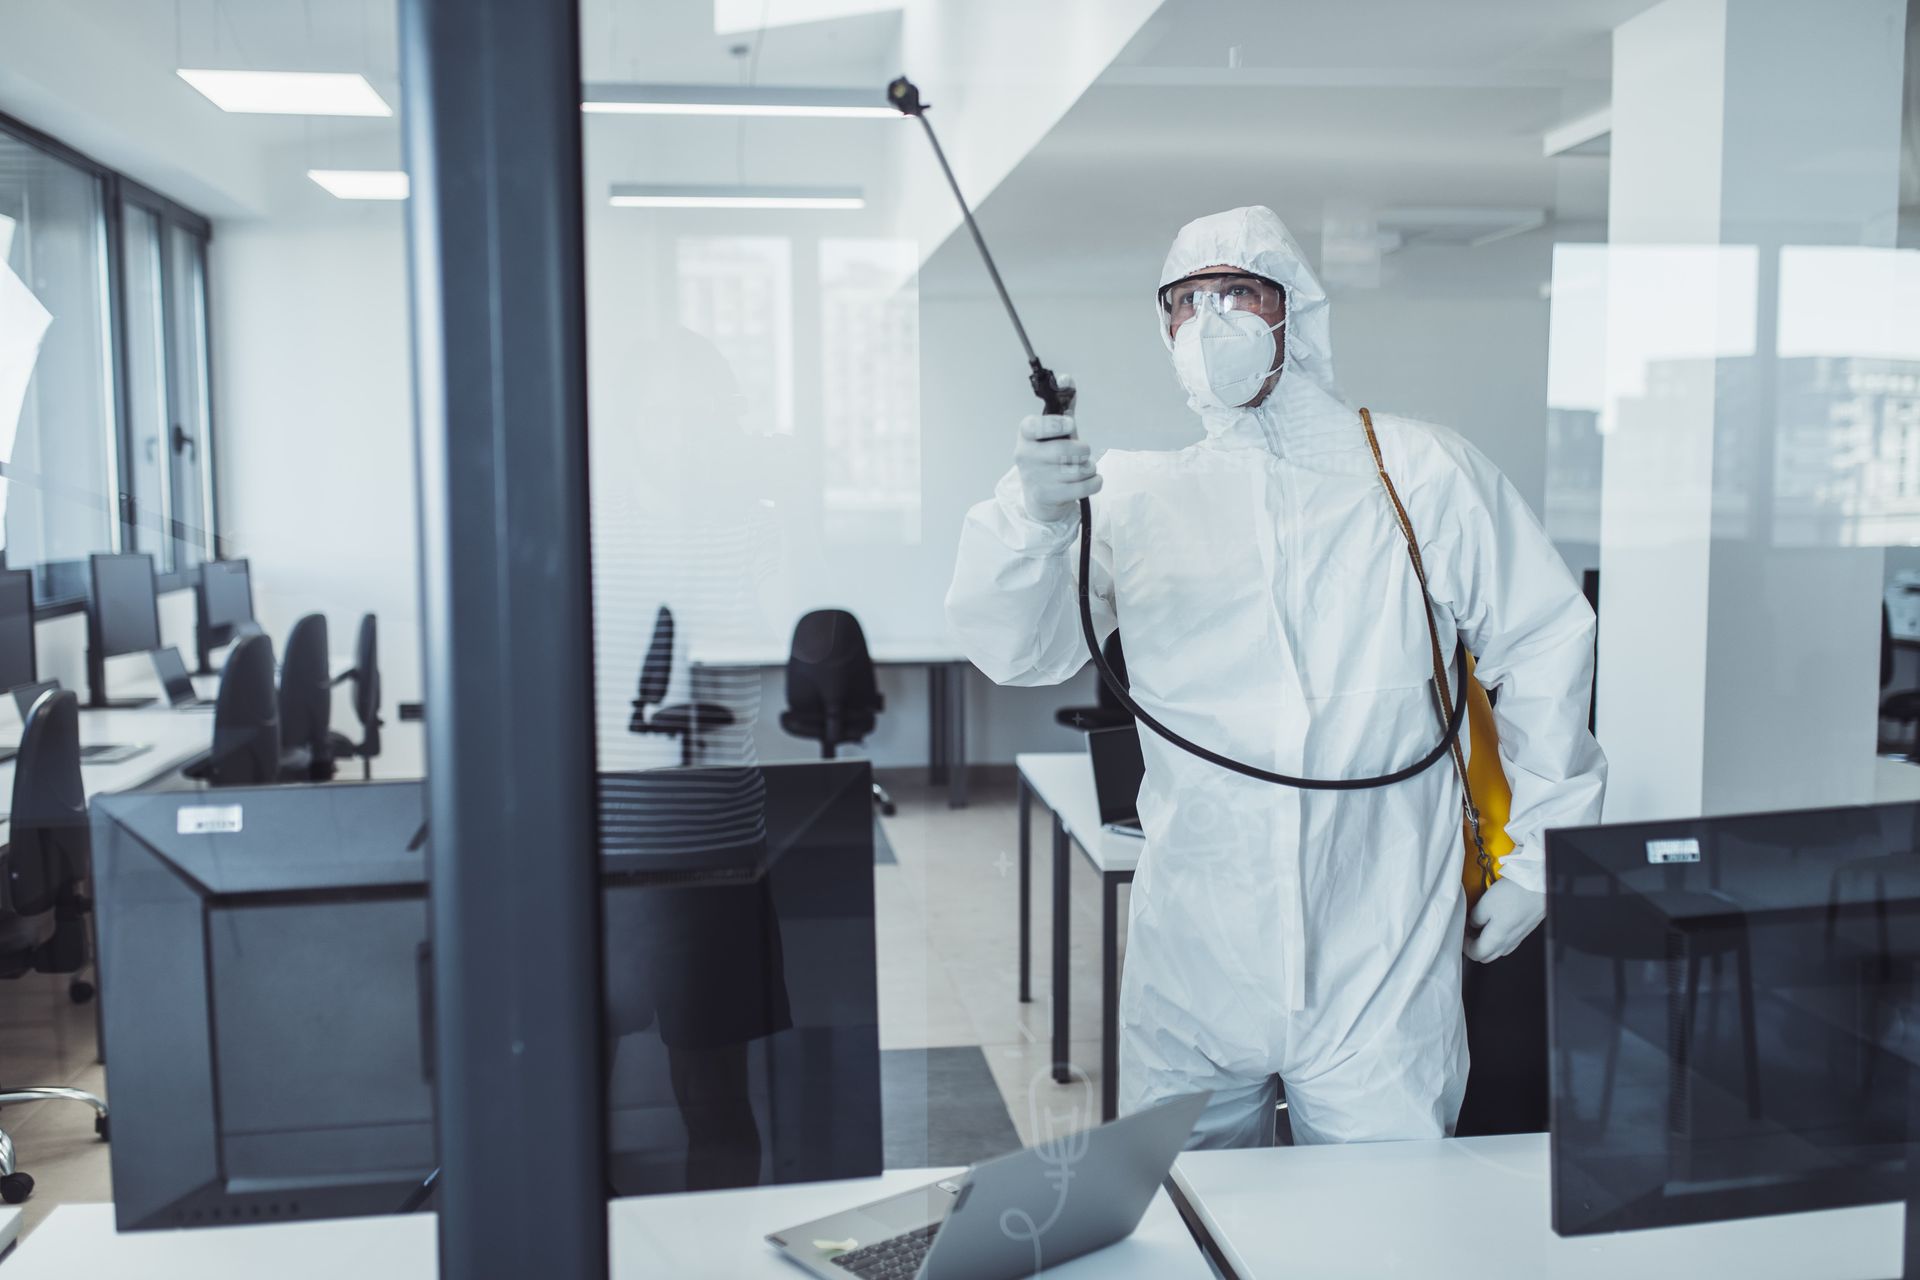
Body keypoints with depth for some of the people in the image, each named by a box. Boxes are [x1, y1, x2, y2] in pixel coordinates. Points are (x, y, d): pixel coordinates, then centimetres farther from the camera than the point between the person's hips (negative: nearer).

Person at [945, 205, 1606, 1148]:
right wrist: (1033, 520, -27)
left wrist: (1533, 855, 7)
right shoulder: (1135, 497, 4)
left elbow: (1544, 644, 8)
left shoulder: (1424, 475, 4)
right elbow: (1012, 649, -7)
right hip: (1192, 971, 1)